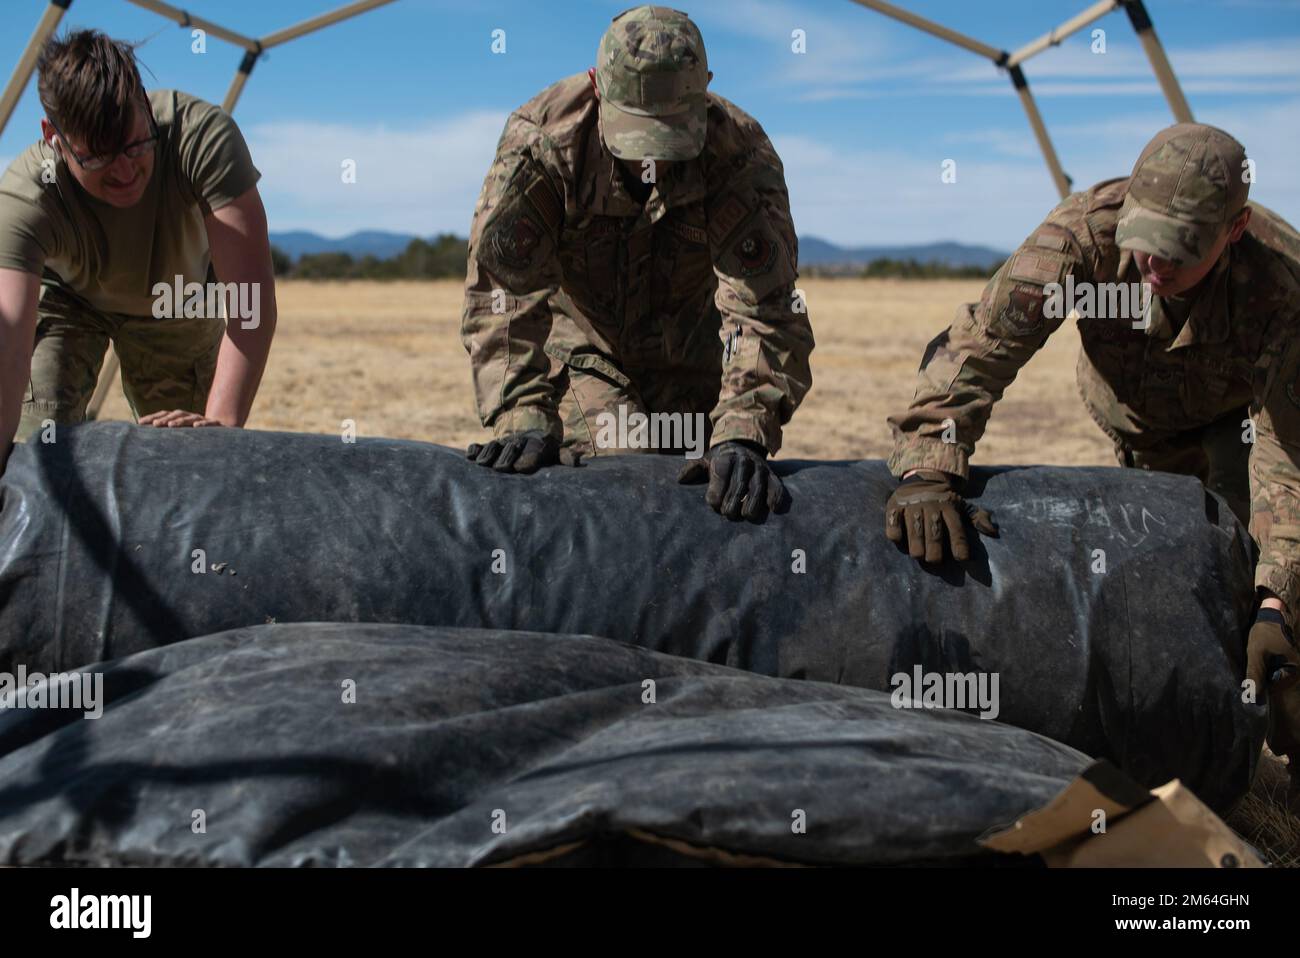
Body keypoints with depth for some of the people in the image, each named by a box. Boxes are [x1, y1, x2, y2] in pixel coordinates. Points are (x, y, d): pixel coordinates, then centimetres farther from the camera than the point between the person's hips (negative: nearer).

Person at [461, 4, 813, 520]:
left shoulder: (740, 152, -29)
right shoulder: (539, 138, -29)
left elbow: (763, 305, -34)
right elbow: (503, 288, -32)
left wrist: (741, 435, -47)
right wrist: (523, 417, -43)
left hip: (688, 359, 1)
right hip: (578, 353, -1)